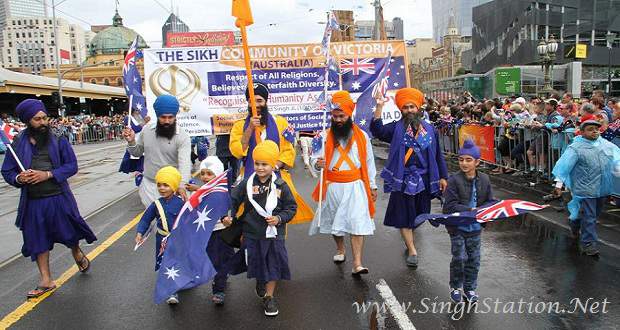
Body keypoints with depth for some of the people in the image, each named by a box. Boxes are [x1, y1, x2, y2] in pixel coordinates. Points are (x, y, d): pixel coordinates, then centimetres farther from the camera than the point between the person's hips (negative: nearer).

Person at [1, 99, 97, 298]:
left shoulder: (58, 140, -4)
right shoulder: (18, 143, -1)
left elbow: (72, 165, -7)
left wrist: (48, 174, -20)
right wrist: (19, 178, -18)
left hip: (59, 198, -1)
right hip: (33, 202, 2)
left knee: (69, 232, 12)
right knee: (38, 240, 10)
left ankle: (78, 254, 46)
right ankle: (46, 281, 24)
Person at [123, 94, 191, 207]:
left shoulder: (182, 136, -16)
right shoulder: (146, 130, -1)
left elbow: (184, 163, -27)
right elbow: (137, 153, 12)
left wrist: (182, 185, -42)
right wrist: (131, 142, -10)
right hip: (149, 184, 4)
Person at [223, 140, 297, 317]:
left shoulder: (280, 185, -7)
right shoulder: (246, 184, -4)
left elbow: (291, 207, -1)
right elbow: (233, 201, 6)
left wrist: (279, 218, -15)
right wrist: (228, 216, -8)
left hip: (274, 234, -1)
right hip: (252, 233, 1)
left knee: (273, 264, 6)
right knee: (256, 261, 14)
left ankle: (269, 297, 22)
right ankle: (260, 282, 46)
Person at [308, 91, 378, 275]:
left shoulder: (362, 136, 3)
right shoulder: (326, 136, 0)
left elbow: (369, 162, 9)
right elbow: (315, 158, 0)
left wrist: (372, 186, 10)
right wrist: (318, 164, -25)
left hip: (355, 186, -1)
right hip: (332, 187, 1)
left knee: (357, 223, -10)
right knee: (335, 221, 15)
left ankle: (357, 264, -8)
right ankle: (340, 249, 42)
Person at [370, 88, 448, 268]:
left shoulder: (429, 129, 6)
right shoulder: (396, 128, -2)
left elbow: (437, 155, 11)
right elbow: (378, 131, -21)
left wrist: (443, 177, 10)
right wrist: (379, 107, -30)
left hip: (424, 180, 3)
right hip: (402, 180, -2)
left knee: (419, 216, 14)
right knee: (404, 216, 0)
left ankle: (410, 241, 35)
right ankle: (412, 251, 8)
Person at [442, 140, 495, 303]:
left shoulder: (484, 179, 0)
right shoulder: (454, 180, -14)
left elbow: (490, 201, 6)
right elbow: (450, 205, -17)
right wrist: (469, 210, -26)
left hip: (475, 227, 4)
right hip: (457, 227, -4)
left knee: (474, 259, 11)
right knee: (459, 258, -1)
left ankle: (469, 288, 29)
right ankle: (455, 286, 22)